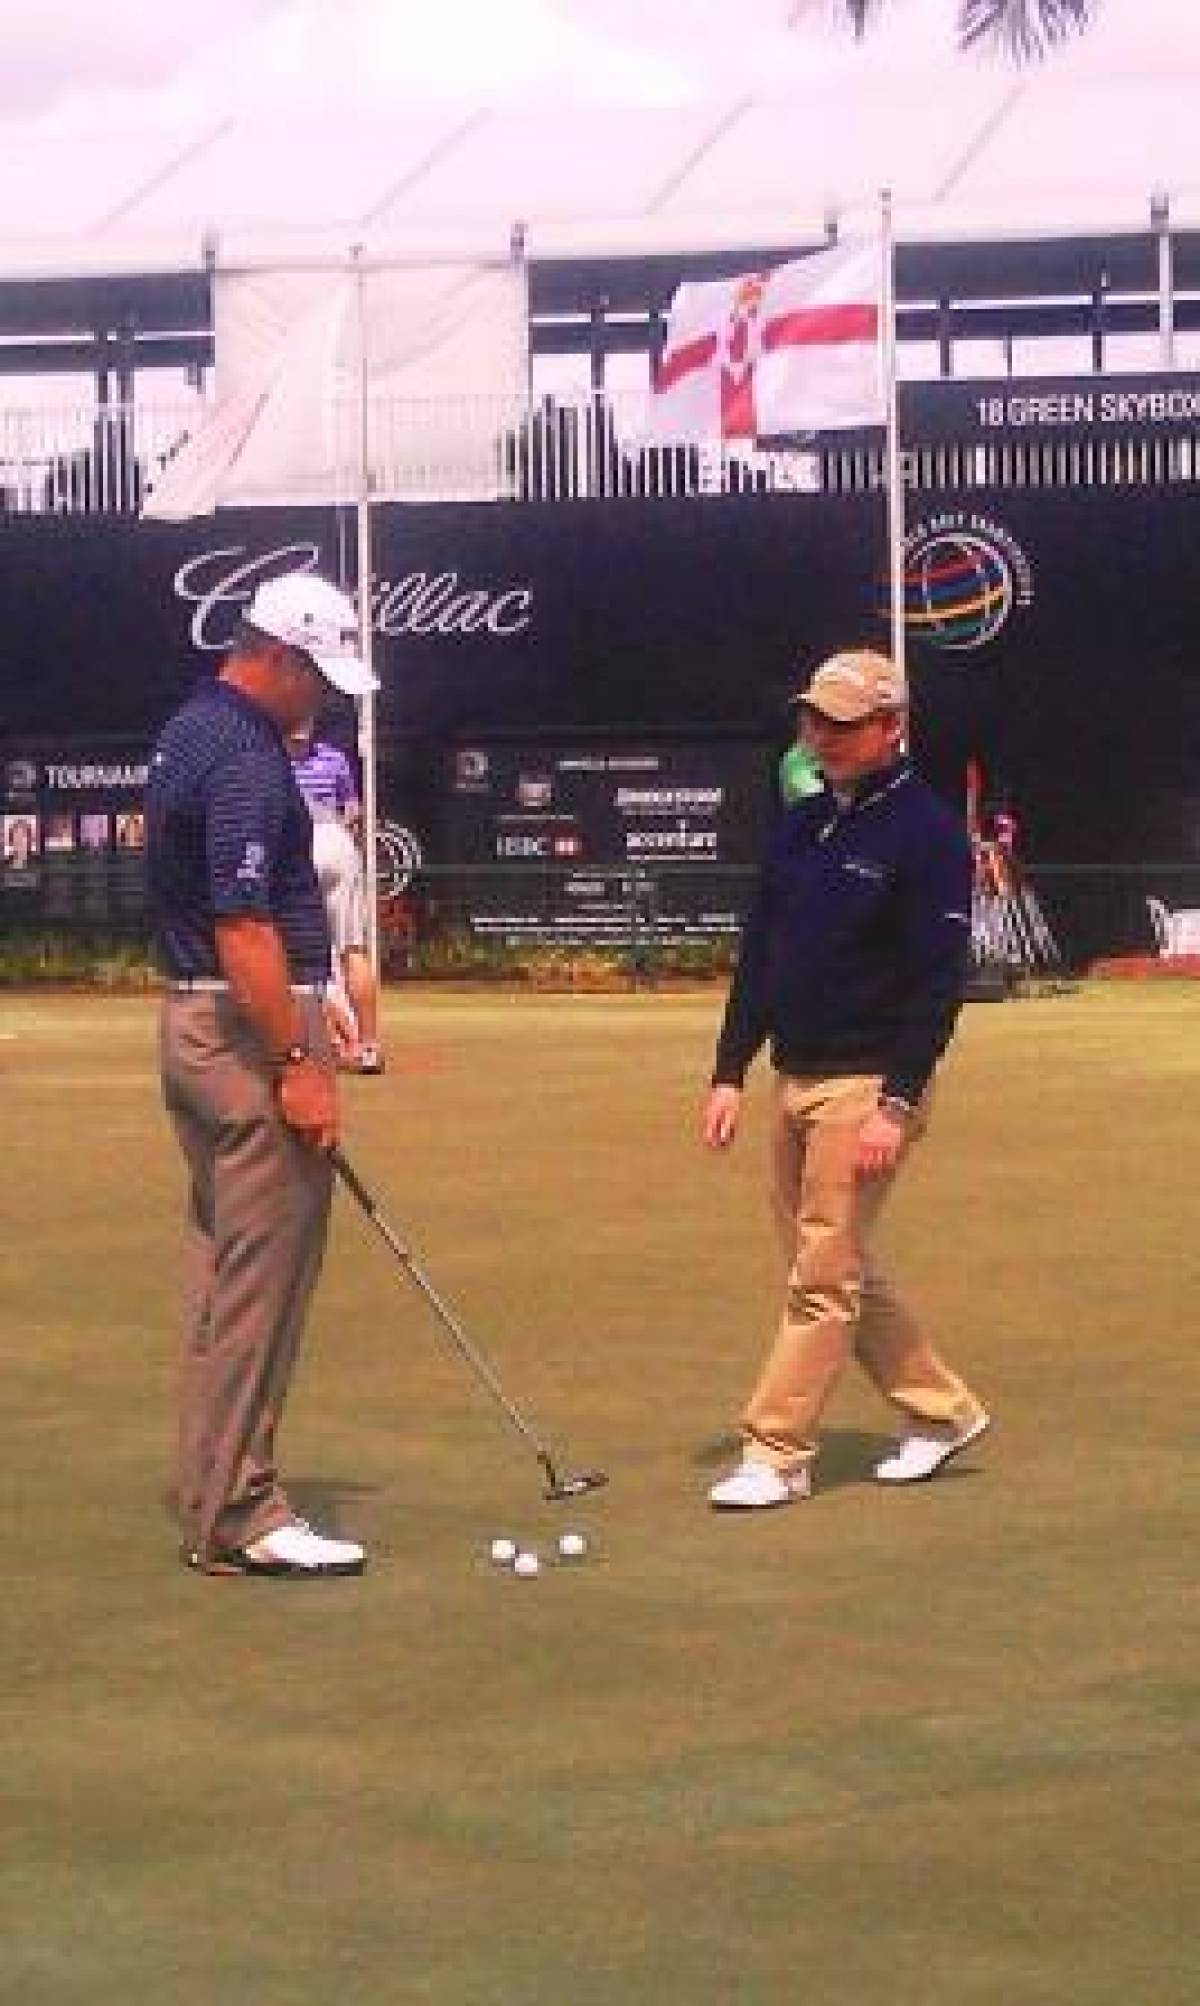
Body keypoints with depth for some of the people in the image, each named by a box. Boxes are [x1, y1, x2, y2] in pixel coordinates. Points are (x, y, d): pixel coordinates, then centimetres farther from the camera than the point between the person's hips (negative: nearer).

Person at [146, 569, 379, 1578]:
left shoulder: (190, 732, 14)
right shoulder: (246, 763, -18)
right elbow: (242, 927, -24)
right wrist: (297, 1062, -23)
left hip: (194, 1015, 11)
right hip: (250, 1030, -11)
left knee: (224, 1268, 13)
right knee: (263, 1275, -7)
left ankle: (216, 1499, 18)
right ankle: (241, 1514, -5)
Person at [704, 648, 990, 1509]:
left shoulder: (928, 833, -11)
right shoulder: (801, 825, 12)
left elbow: (939, 980, -15)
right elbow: (759, 955, 16)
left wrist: (897, 1105, -20)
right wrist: (729, 1072, 9)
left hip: (868, 1087, -8)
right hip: (794, 1081, 8)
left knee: (824, 1277, -6)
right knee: (837, 1267, 13)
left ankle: (777, 1454, -1)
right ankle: (941, 1408, 26)